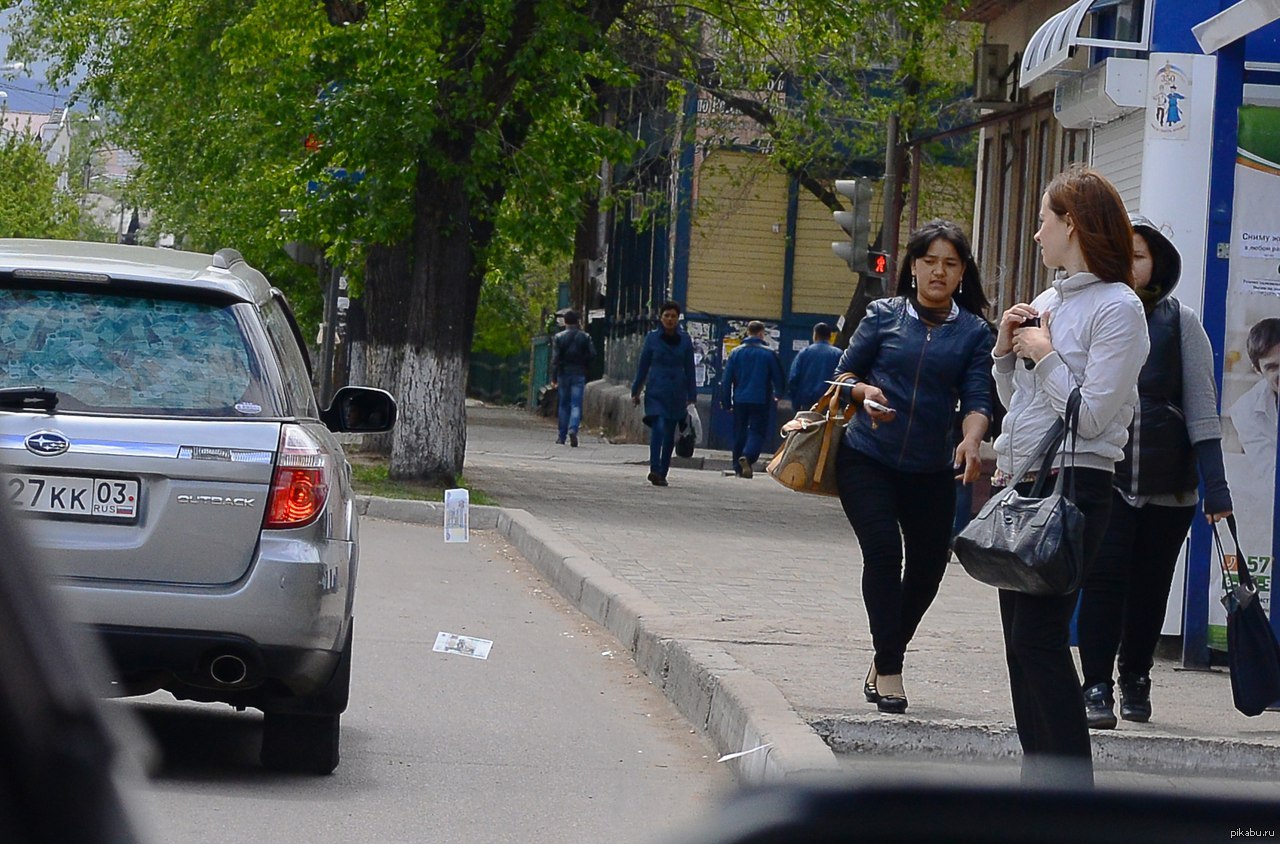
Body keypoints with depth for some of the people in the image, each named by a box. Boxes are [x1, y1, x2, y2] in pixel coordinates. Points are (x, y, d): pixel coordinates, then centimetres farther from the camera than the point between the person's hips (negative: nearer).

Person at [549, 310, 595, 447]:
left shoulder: (558, 337, -2)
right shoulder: (585, 337, 2)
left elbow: (555, 359, -6)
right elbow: (592, 355, -4)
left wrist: (554, 378, -5)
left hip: (563, 374, 0)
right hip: (579, 374, 0)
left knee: (564, 405, 10)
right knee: (576, 405, -3)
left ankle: (562, 437, 13)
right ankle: (573, 429, -27)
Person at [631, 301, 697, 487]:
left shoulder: (684, 340, 5)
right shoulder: (652, 338, 2)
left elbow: (689, 369, 8)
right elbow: (643, 366, 6)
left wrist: (691, 397, 4)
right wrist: (636, 391, 7)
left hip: (676, 394, 2)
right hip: (656, 392, -2)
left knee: (669, 434, 5)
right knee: (658, 428, -20)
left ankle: (662, 473, 13)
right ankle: (655, 470, -25)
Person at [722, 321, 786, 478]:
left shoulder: (736, 353, 3)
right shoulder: (769, 354, -4)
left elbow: (727, 378, 4)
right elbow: (778, 377, 2)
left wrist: (726, 401, 10)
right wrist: (777, 394, 22)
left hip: (740, 400, 3)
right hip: (761, 400, -3)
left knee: (739, 432, 13)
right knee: (757, 431, 0)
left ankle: (738, 467, 14)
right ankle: (747, 456, -27)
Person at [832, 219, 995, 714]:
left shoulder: (974, 332, 3)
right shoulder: (884, 315, 2)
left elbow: (977, 398, -5)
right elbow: (844, 374, 7)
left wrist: (971, 442, -25)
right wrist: (866, 392, -16)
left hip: (931, 470, 2)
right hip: (867, 458, -2)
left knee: (928, 564, 7)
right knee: (883, 551, -17)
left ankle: (883, 664, 28)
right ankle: (888, 674, -13)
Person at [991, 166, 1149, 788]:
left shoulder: (1117, 307, -9)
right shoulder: (1048, 301, 16)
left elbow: (1092, 415, -16)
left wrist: (1045, 356, -9)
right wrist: (1007, 350, 7)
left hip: (1073, 487, -9)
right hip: (1020, 482, 9)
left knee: (1040, 633, -13)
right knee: (1021, 634, 9)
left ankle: (1072, 785, -10)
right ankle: (1039, 777, 15)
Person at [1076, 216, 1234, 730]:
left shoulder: (1180, 323, 3)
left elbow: (1201, 408, 2)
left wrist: (1215, 486, -3)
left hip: (1167, 483, 1)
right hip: (1102, 477, -1)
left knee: (1150, 585, 8)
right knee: (1104, 577, -11)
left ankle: (1136, 682, 24)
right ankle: (1097, 688, -6)